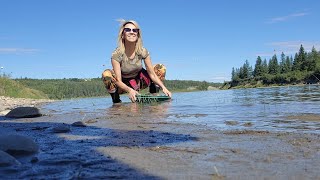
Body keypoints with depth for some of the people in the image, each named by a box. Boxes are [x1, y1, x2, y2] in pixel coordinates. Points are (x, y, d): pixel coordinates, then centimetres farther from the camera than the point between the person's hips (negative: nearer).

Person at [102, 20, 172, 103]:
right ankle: (116, 101, -11)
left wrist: (163, 87, -27)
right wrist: (129, 90, -48)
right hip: (123, 85, -3)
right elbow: (118, 81, -28)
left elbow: (152, 74, -12)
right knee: (106, 74, -34)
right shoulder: (117, 54, -25)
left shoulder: (142, 51, -16)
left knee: (161, 68, -9)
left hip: (137, 83, 3)